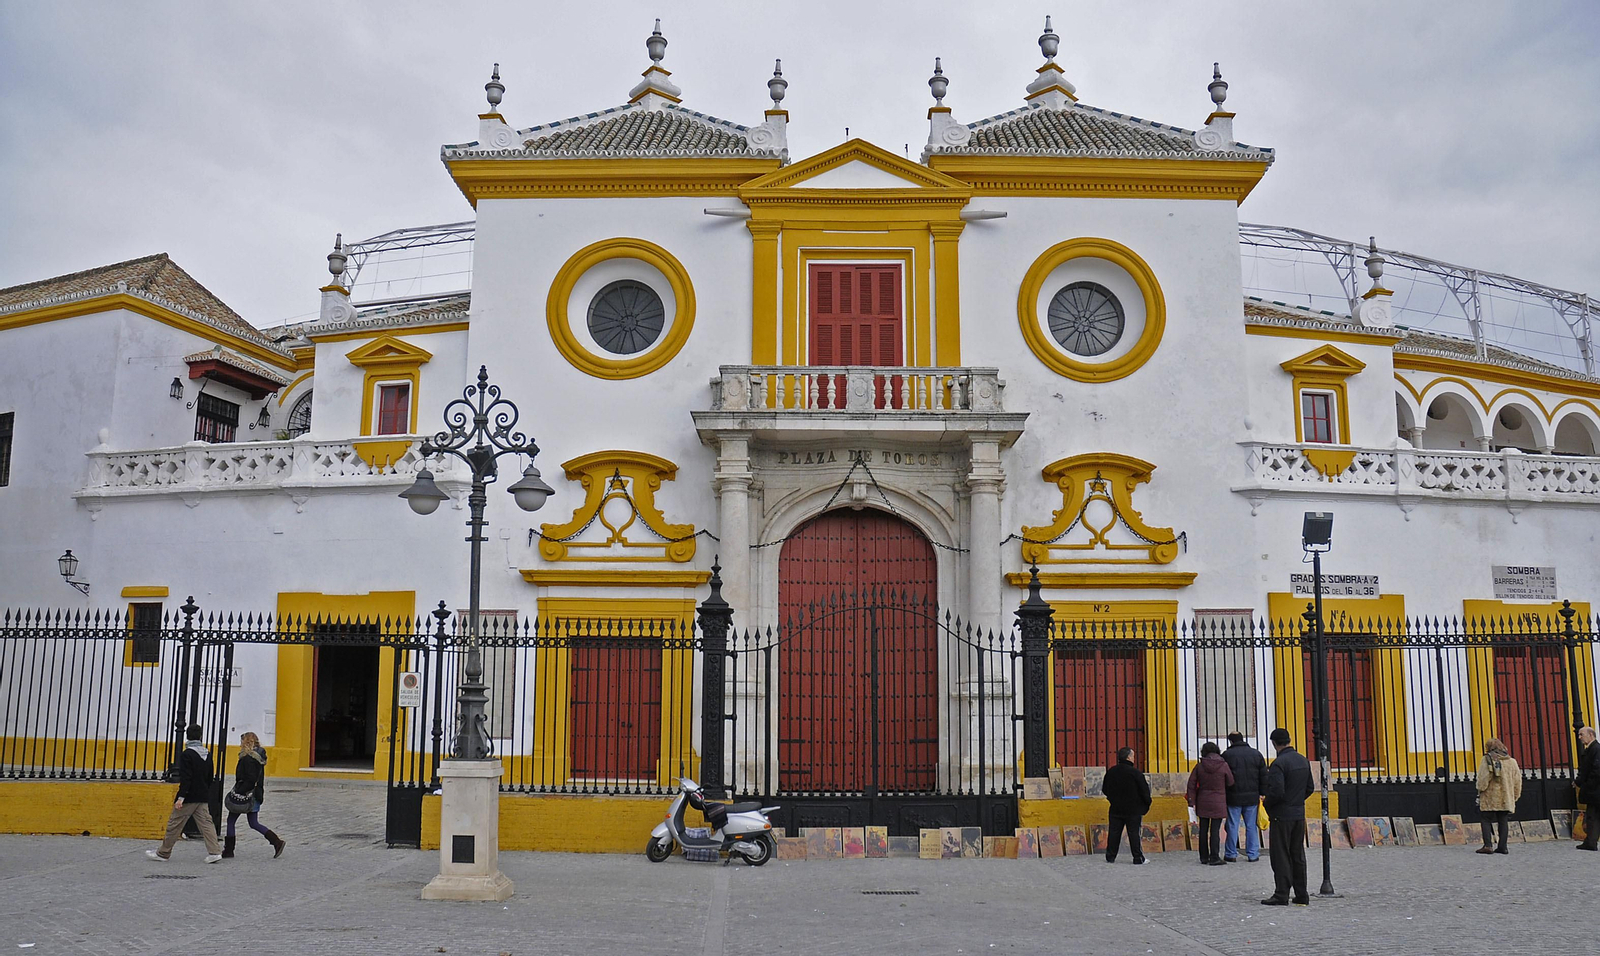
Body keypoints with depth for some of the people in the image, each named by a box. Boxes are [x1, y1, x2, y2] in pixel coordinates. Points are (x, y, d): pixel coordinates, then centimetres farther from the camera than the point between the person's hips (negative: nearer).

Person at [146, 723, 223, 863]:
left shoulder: (186, 754, -13)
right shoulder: (207, 754, 10)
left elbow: (185, 778, -20)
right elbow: (210, 777, 16)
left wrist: (181, 797, -20)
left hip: (189, 797, -6)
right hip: (203, 798, 7)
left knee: (174, 824, 6)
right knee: (206, 823, 4)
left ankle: (163, 853, 16)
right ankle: (214, 852, -6)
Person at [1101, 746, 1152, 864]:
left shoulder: (1111, 771, 2)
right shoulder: (1135, 772, -15)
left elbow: (1104, 789, 11)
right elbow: (1144, 790, -10)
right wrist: (1147, 803, 6)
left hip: (1115, 809, 4)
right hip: (1133, 809, -4)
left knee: (1114, 832, 10)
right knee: (1134, 833, 1)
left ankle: (1110, 857, 14)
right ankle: (1138, 858, 5)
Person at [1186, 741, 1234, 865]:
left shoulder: (1199, 766, -2)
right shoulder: (1223, 765, -9)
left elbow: (1192, 784, -1)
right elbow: (1230, 783, -1)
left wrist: (1192, 801, 3)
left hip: (1203, 803, 3)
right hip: (1218, 803, -2)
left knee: (1203, 830, 11)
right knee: (1215, 830, 0)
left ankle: (1204, 857, 17)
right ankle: (1214, 858, 0)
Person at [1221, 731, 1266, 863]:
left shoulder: (1227, 755, -6)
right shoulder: (1256, 754, 6)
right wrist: (1261, 793, 12)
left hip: (1234, 797, -3)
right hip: (1252, 797, 3)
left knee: (1232, 826, 4)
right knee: (1251, 825, 10)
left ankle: (1231, 854, 9)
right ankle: (1253, 854, 12)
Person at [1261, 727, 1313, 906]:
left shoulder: (1279, 763, -18)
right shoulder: (1304, 761, 8)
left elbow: (1276, 792, -23)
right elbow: (1309, 789, 13)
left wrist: (1267, 804, -6)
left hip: (1282, 816, -7)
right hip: (1299, 814, 7)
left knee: (1281, 856, -1)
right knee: (1298, 855, 13)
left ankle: (1281, 895, 0)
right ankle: (1302, 895, 16)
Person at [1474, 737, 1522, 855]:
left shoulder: (1486, 760, -6)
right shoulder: (1511, 761, 9)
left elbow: (1483, 779, -11)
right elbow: (1517, 780, 13)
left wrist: (1481, 791, 2)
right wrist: (1514, 797, 20)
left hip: (1490, 798, -4)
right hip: (1505, 799, 4)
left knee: (1487, 821, 1)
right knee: (1503, 822, 9)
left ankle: (1488, 845, -8)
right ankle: (1502, 846, 8)